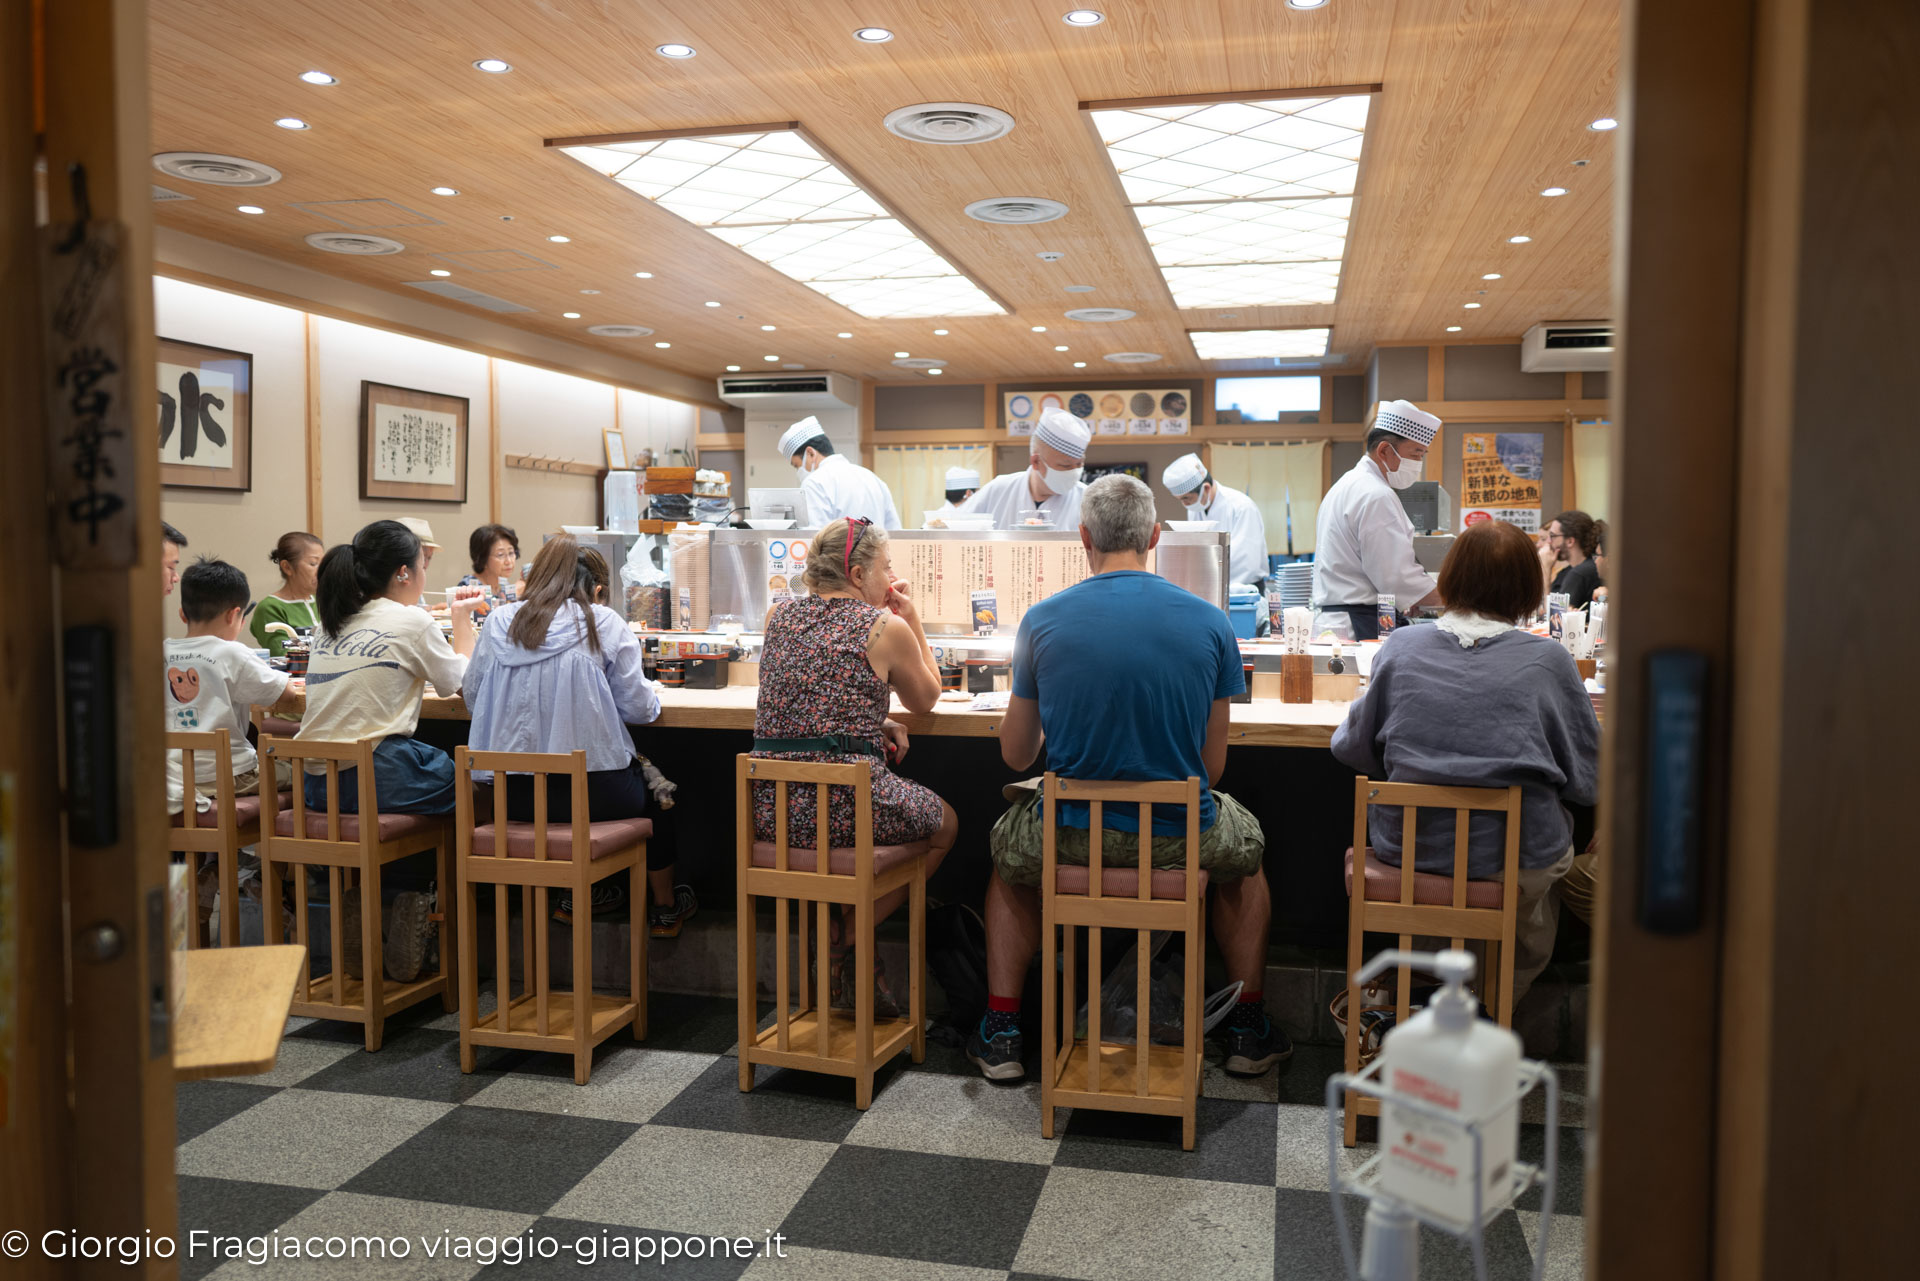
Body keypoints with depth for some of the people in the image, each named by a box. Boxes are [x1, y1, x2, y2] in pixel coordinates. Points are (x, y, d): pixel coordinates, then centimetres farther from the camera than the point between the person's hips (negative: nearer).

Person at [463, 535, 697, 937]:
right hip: (594, 792, -4)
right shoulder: (605, 625, -7)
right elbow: (638, 709, -4)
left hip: (516, 794, 4)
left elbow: (472, 697, 13)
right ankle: (665, 907, 38)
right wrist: (653, 693, 19)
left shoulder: (499, 622, 2)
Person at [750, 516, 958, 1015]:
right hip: (844, 805, -6)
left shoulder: (779, 616, 13)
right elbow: (926, 699, 14)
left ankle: (846, 944, 21)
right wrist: (913, 620, 17)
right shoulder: (887, 627, -3)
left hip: (770, 808, 6)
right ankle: (842, 939, 12)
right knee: (945, 824, 22)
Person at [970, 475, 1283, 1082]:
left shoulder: (1043, 620, -7)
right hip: (1180, 837, 1)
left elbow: (1016, 754, 3)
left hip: (1072, 836, 0)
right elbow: (1213, 763, 1)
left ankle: (1000, 1032, 31)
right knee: (1244, 844, 35)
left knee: (1009, 847, 34)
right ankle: (1248, 1031, 37)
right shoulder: (1210, 621, -5)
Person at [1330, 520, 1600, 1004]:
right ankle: (1503, 997, 43)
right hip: (1518, 862, -1)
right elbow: (1588, 781, -3)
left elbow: (1353, 747, 4)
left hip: (1407, 850, 2)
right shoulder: (1548, 660, -10)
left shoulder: (1399, 647, -5)